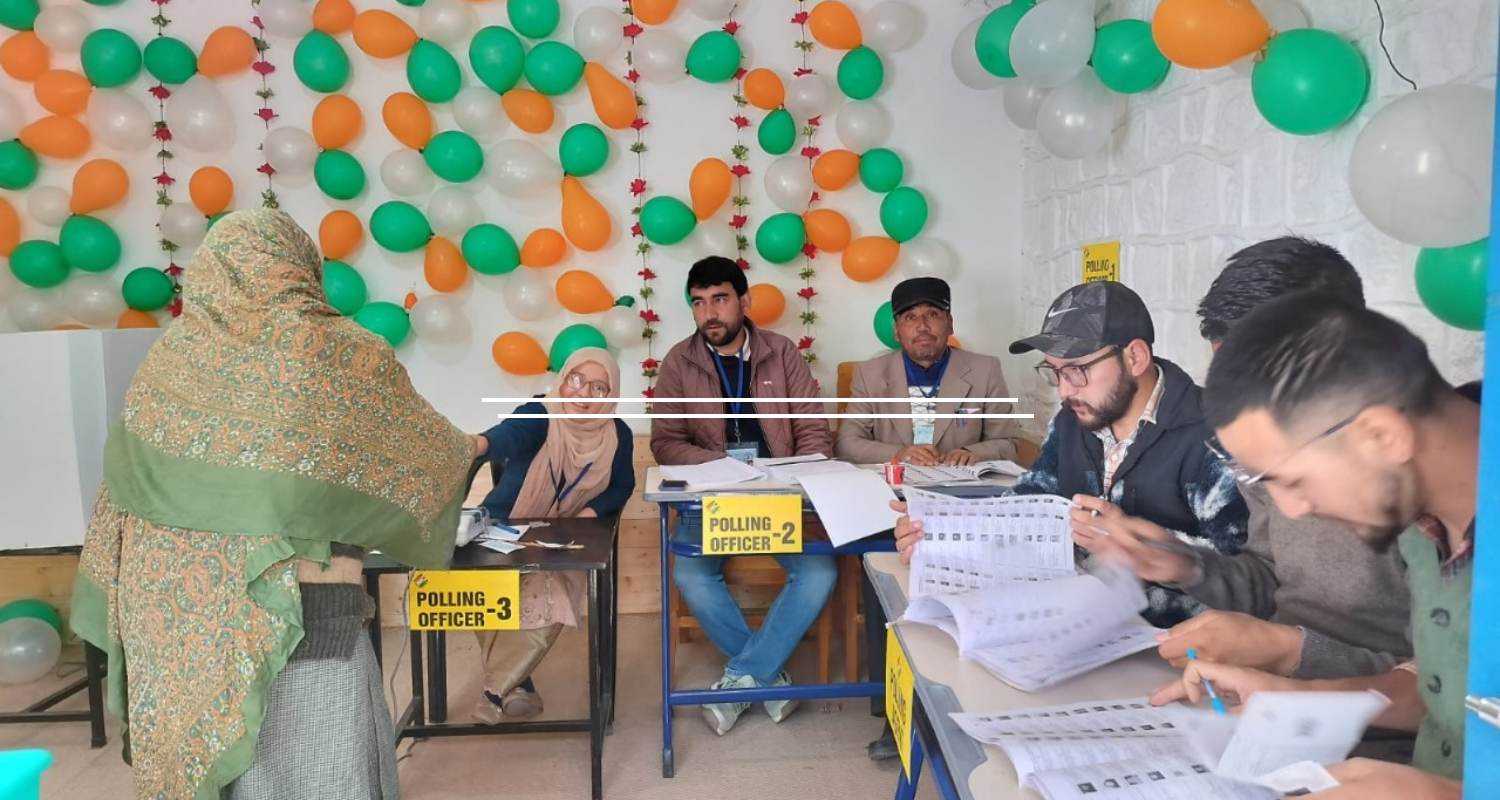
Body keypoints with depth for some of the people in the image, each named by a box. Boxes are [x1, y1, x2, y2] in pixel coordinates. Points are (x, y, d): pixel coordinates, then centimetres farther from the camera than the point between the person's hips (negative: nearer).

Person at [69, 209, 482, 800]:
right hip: (296, 618, -5)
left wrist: (129, 623, 17)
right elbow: (419, 451, 8)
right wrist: (464, 448, 29)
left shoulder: (165, 363, 4)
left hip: (173, 622, 5)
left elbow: (124, 500, 7)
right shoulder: (339, 353, -6)